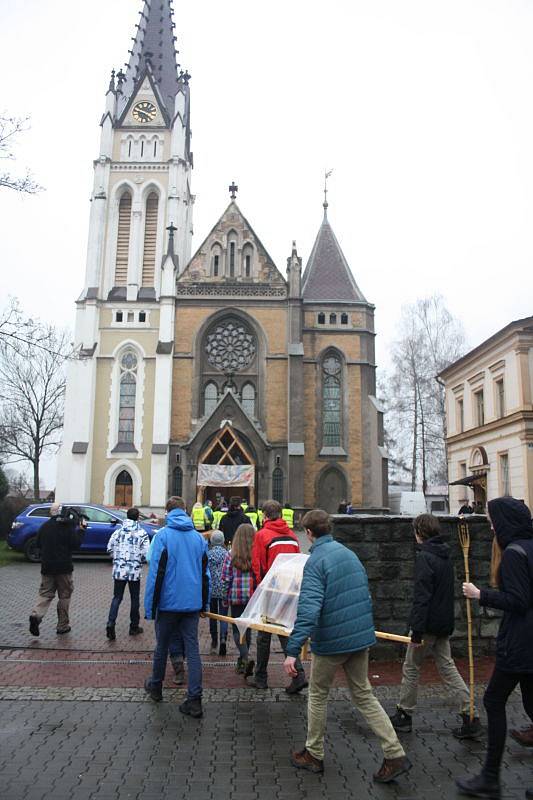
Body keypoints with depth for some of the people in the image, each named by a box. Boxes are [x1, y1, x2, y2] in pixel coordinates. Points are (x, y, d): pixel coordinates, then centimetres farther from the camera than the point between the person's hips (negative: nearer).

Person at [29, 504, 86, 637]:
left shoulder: (44, 526, 4)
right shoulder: (67, 527, -12)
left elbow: (39, 544, 13)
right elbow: (76, 545, -11)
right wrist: (81, 530, -3)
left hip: (47, 567, 4)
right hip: (63, 567, -4)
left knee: (45, 593, 10)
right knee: (64, 595, 7)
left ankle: (36, 615, -16)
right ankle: (62, 625, 12)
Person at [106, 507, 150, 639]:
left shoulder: (118, 531, 0)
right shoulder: (142, 534, -8)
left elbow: (109, 548, 3)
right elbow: (146, 554, -11)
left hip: (119, 570, 2)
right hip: (134, 571, -2)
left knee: (117, 597, 11)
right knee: (134, 599, 12)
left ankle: (111, 624, -5)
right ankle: (134, 627, 21)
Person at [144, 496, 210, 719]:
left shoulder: (163, 536, -9)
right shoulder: (199, 537, 5)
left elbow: (155, 573, -12)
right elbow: (205, 573, 10)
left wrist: (150, 607, -6)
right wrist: (205, 604, 17)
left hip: (168, 602, -3)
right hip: (192, 603, 3)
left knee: (162, 646, 16)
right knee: (192, 649, 4)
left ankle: (156, 687, 35)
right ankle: (194, 700, 1)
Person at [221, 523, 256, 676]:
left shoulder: (231, 555, -7)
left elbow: (225, 579, -5)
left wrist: (225, 599, 7)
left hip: (236, 597, -2)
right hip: (253, 597, 2)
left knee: (237, 629, 7)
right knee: (247, 628, 18)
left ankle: (246, 658, -13)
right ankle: (242, 661, 29)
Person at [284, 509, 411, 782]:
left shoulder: (316, 561, -17)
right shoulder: (350, 554, 7)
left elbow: (308, 609, -27)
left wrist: (292, 651, -28)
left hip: (331, 641, -7)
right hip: (362, 636, 7)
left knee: (318, 695, 14)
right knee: (364, 695, 17)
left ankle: (313, 754, 28)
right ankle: (395, 754, 12)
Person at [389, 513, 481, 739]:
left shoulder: (425, 557, -19)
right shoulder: (445, 556, 9)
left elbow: (421, 597, -23)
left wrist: (417, 631, -21)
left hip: (428, 624, -8)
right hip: (445, 624, 8)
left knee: (411, 668, 8)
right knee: (447, 667, 13)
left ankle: (404, 715, 20)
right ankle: (470, 718, 9)